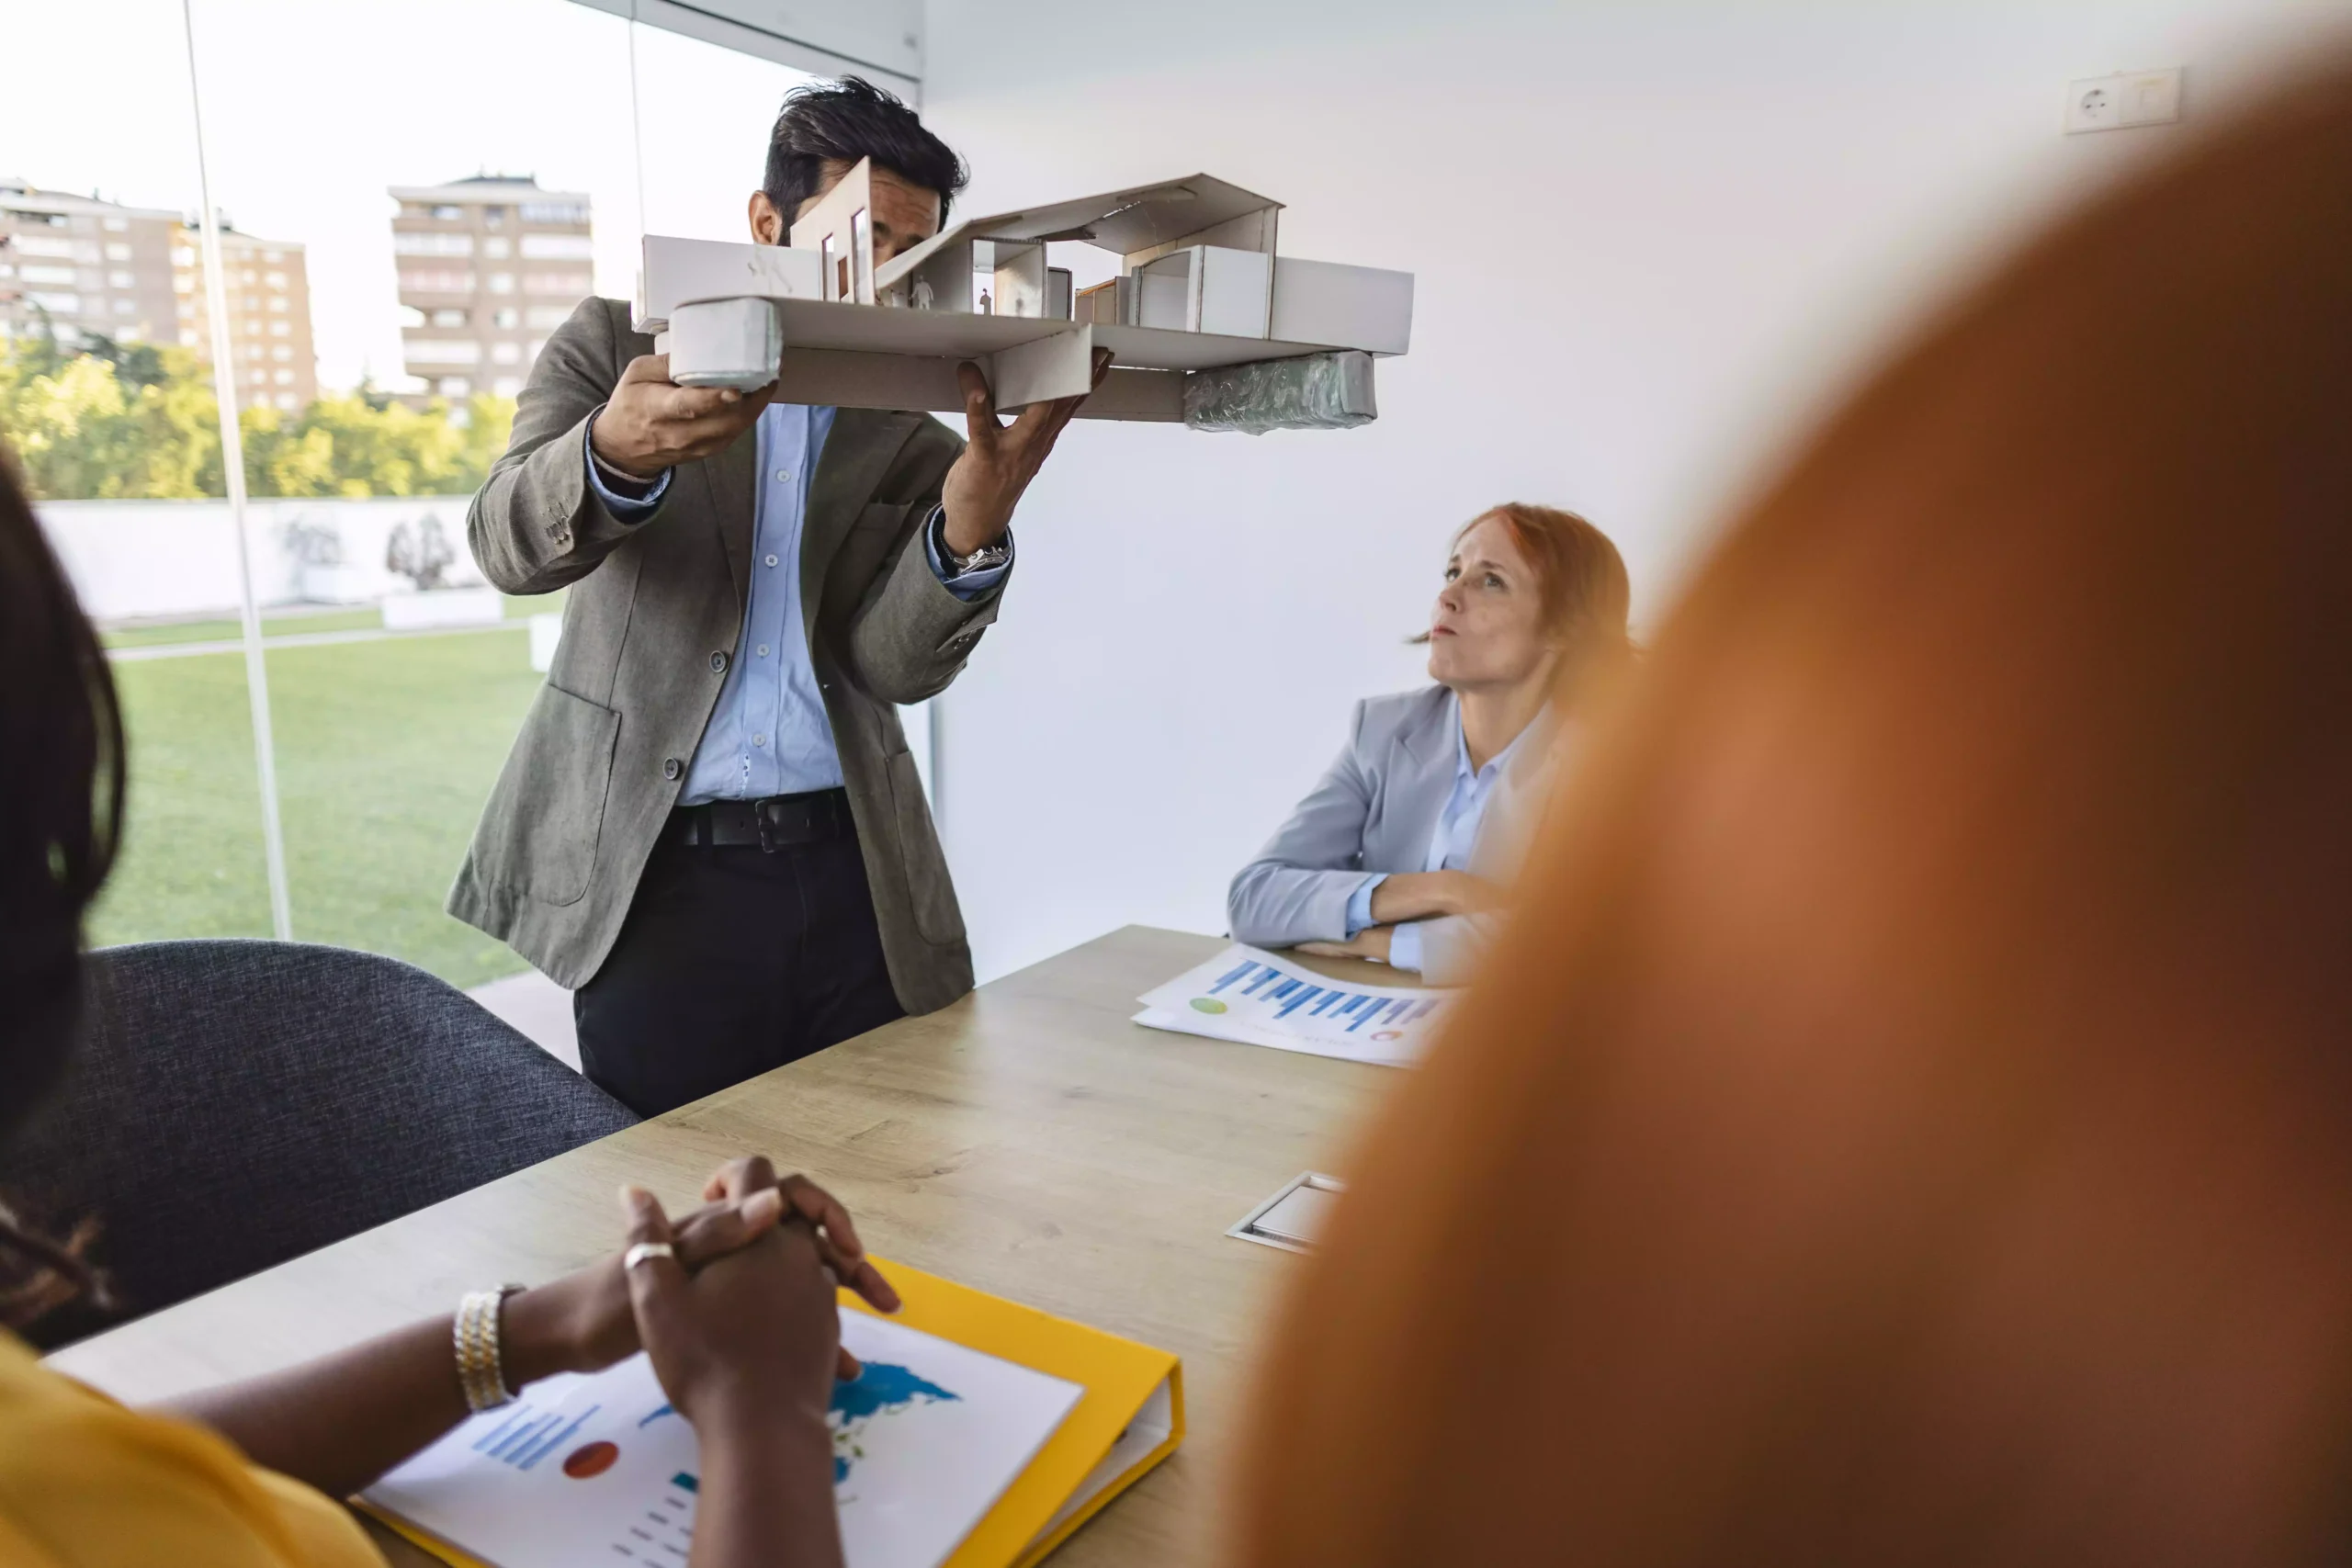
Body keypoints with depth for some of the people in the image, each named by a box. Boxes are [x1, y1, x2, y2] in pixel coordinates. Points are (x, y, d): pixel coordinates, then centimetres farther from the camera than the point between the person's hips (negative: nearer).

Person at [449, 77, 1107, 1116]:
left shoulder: (918, 434, 7)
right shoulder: (619, 344, 4)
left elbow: (900, 665, -5)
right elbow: (509, 545, -11)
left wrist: (970, 529, -25)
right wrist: (618, 452, -34)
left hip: (854, 878, 2)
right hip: (657, 878, -1)